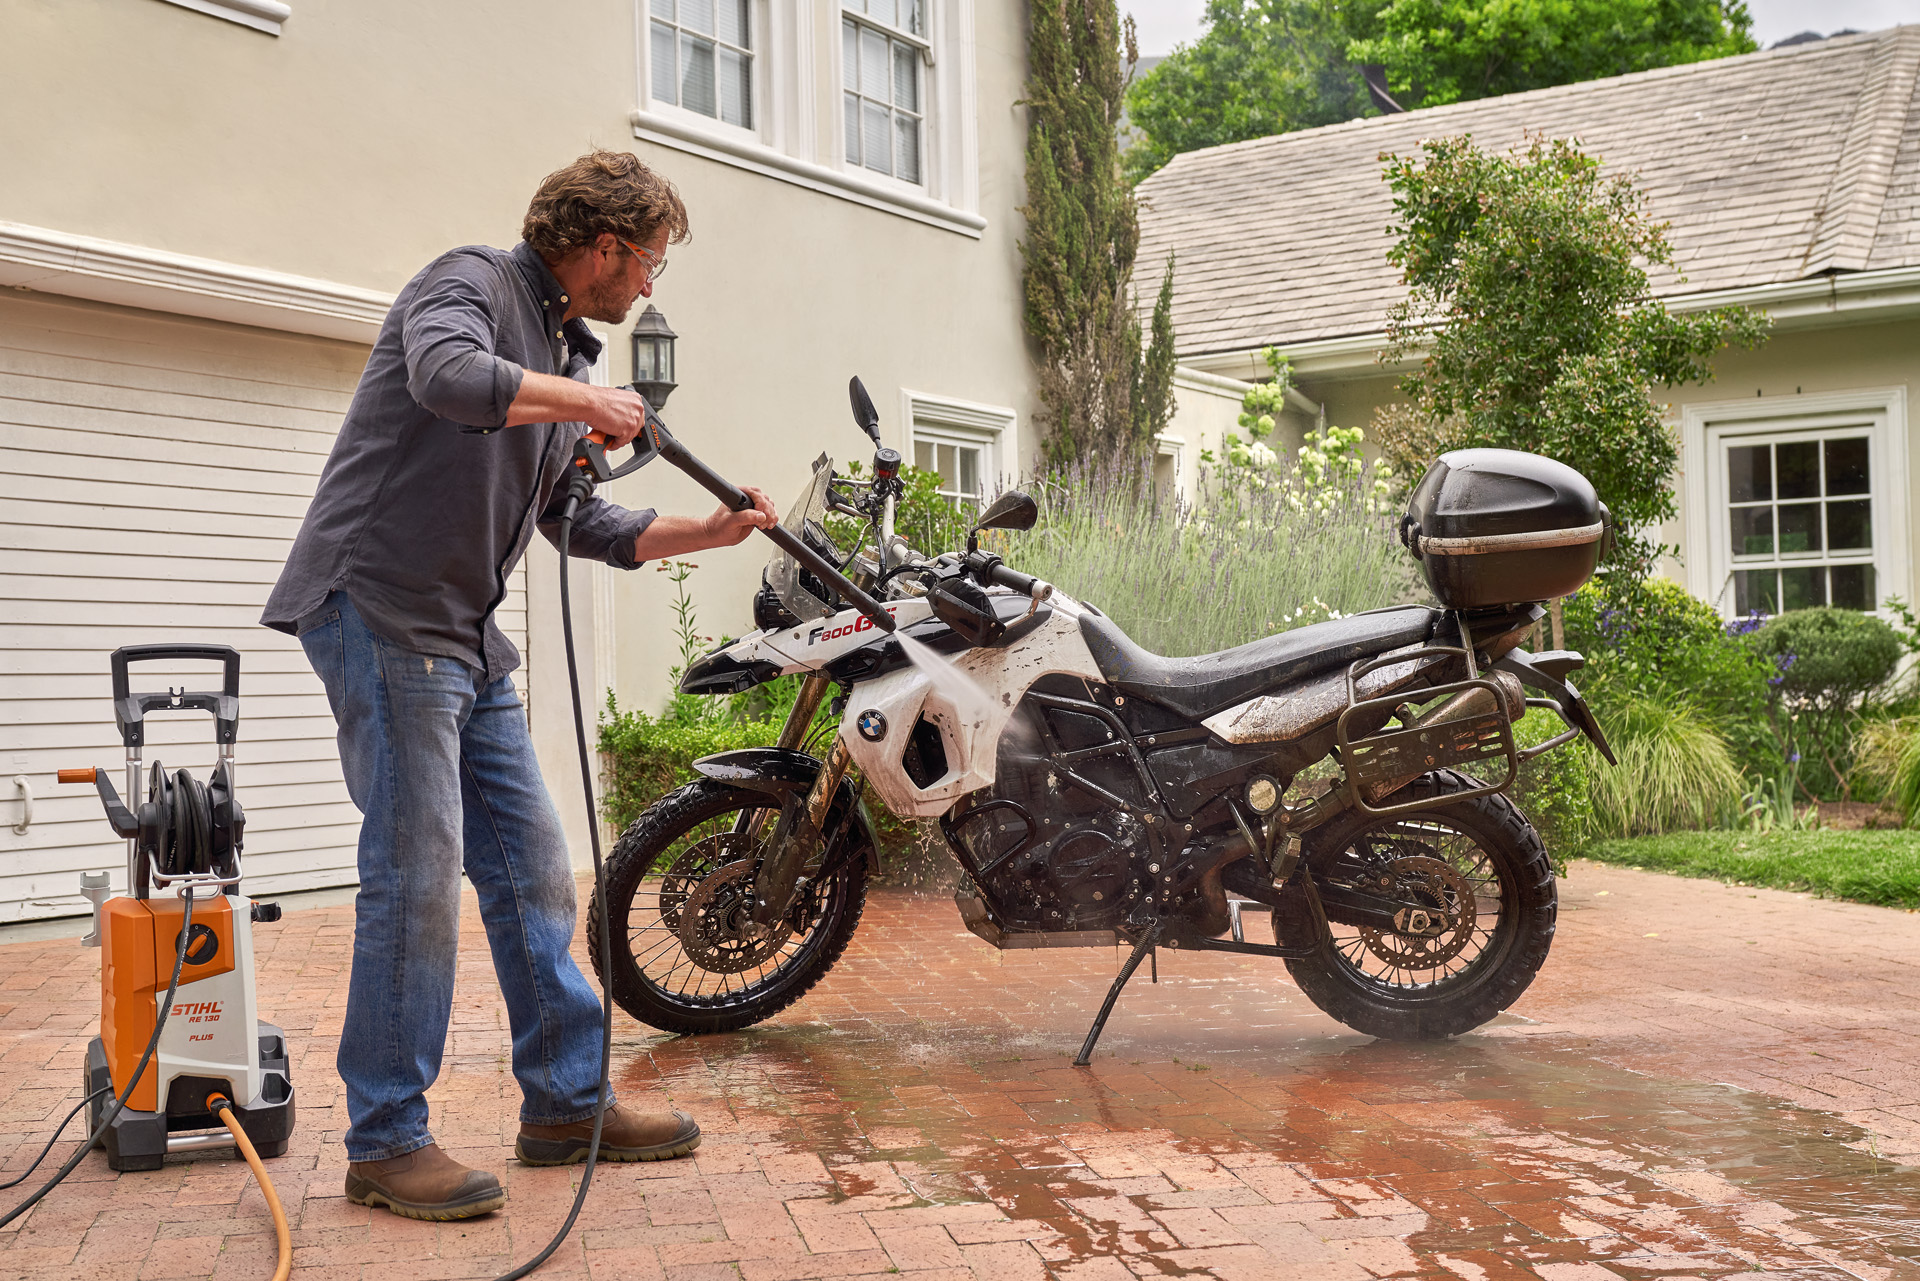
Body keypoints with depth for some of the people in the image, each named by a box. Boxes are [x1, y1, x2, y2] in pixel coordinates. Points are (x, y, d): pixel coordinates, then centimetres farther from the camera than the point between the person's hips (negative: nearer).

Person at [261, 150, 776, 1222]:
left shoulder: (570, 353, 20)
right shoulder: (474, 282, -7)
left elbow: (578, 522, 24)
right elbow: (447, 374, -31)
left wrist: (709, 533, 16)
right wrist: (590, 401, -19)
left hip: (469, 639, 9)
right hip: (381, 610, -9)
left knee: (532, 865, 9)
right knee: (418, 873, -9)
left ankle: (568, 1102, 18)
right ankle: (387, 1142, 1)